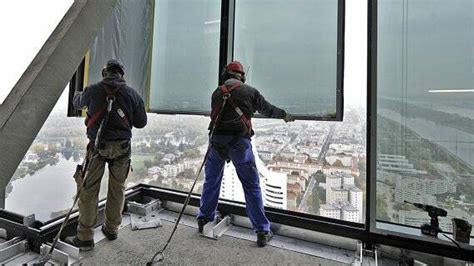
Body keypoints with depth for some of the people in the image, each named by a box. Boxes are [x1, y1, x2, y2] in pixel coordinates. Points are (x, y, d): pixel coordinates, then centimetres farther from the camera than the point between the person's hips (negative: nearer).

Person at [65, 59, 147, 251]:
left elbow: (78, 104, 22)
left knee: (88, 190, 8)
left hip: (98, 145, -1)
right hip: (122, 147, 1)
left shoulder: (93, 90, -1)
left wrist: (77, 94, 45)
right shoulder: (132, 94, -1)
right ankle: (112, 229, 30)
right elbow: (141, 123, 4)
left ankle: (85, 237, 16)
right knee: (117, 189, 15)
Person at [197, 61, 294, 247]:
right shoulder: (250, 91, 5)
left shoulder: (217, 93, 11)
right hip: (239, 143, -2)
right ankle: (262, 231, 12)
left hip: (217, 141, 3)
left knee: (211, 181, 20)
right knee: (252, 186, 6)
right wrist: (284, 115, 35)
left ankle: (203, 219, 34)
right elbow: (268, 110, 16)